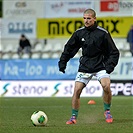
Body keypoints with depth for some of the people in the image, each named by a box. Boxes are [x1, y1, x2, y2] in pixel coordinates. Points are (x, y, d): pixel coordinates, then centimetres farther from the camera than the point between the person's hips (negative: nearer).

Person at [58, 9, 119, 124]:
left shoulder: (103, 33, -8)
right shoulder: (79, 33, 1)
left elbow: (114, 52, -1)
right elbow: (69, 48, 14)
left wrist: (110, 66, -12)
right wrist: (62, 62, 7)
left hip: (100, 66, -3)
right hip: (85, 67, 3)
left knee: (106, 86, -25)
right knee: (77, 90, -9)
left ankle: (107, 111, -3)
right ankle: (74, 117, 5)